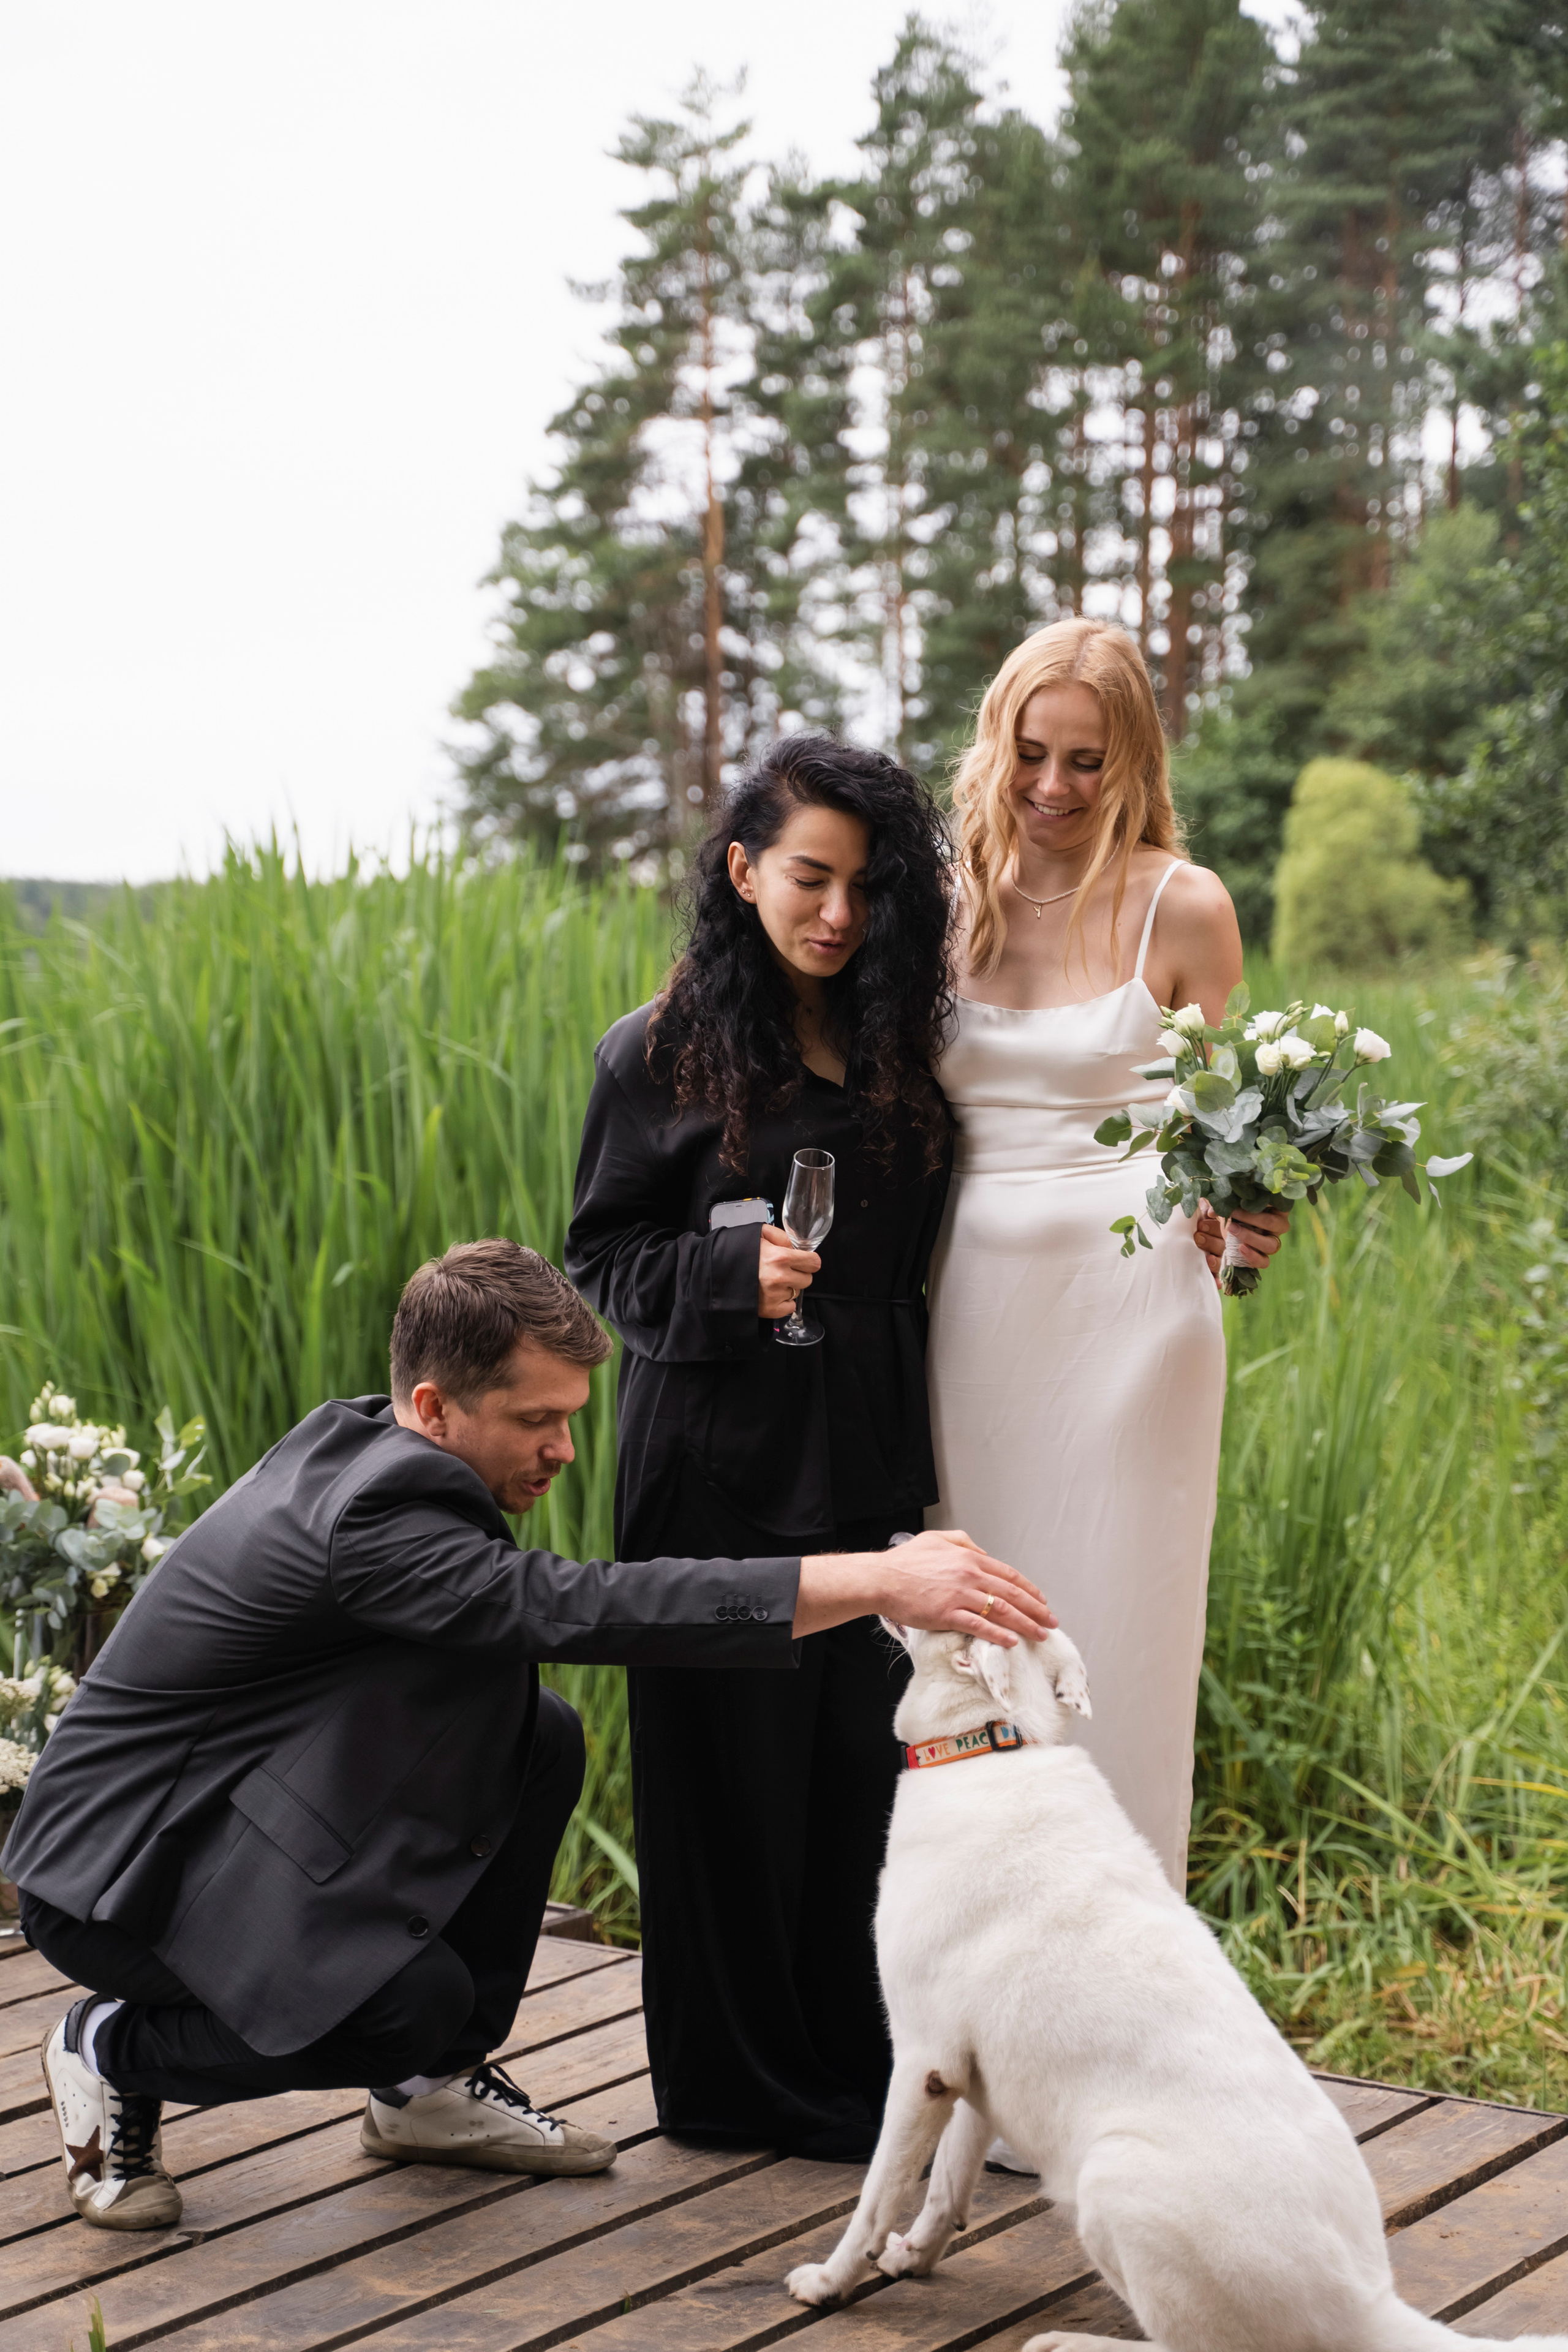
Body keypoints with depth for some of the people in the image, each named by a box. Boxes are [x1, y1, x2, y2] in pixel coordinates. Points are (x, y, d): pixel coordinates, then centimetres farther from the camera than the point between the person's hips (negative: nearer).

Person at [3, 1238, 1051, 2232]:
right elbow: (580, 1607, -41)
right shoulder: (370, 1513, -30)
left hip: (234, 1803, 10)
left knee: (540, 1737, -1)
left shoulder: (355, 1438, 0)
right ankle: (117, 2051, -2)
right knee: (413, 2001, -30)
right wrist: (880, 1580, -46)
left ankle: (435, 2085, 10)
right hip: (117, 1866, -10)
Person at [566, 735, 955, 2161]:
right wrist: (733, 1273, -17)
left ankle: (856, 2062, 19)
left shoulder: (897, 1047, 9)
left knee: (862, 1749, 4)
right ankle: (738, 2080, 16)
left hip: (864, 1453, 4)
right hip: (718, 1458, -4)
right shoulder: (662, 1054, -3)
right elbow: (601, 1259, -1)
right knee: (734, 1759, 3)